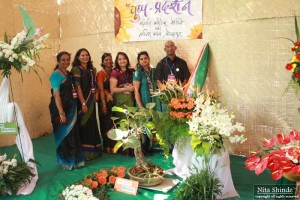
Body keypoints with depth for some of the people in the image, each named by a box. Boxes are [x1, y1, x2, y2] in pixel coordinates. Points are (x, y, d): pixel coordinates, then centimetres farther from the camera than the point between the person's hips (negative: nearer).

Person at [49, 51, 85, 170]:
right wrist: (61, 113, -24)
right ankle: (66, 161, 22)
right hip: (60, 108, -7)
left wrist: (73, 109, 6)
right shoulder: (56, 75, -13)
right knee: (64, 134, 5)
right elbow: (56, 95, -19)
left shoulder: (68, 74, 10)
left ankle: (74, 159, 32)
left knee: (73, 134, 16)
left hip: (71, 108, 8)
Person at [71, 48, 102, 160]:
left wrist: (96, 93, 3)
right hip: (82, 101, -7)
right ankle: (85, 152, 8)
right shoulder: (76, 69, -8)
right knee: (84, 125, -2)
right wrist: (83, 103, -19)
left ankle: (94, 150, 24)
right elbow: (77, 87, -14)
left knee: (92, 125, 12)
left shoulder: (92, 69, 13)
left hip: (91, 101, 7)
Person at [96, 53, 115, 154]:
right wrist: (104, 104, -14)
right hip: (105, 101, -5)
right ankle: (107, 147, 12)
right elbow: (101, 90, -10)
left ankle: (113, 145, 17)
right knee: (106, 124, 1)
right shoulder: (101, 73, -6)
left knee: (114, 123, 5)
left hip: (113, 100, 5)